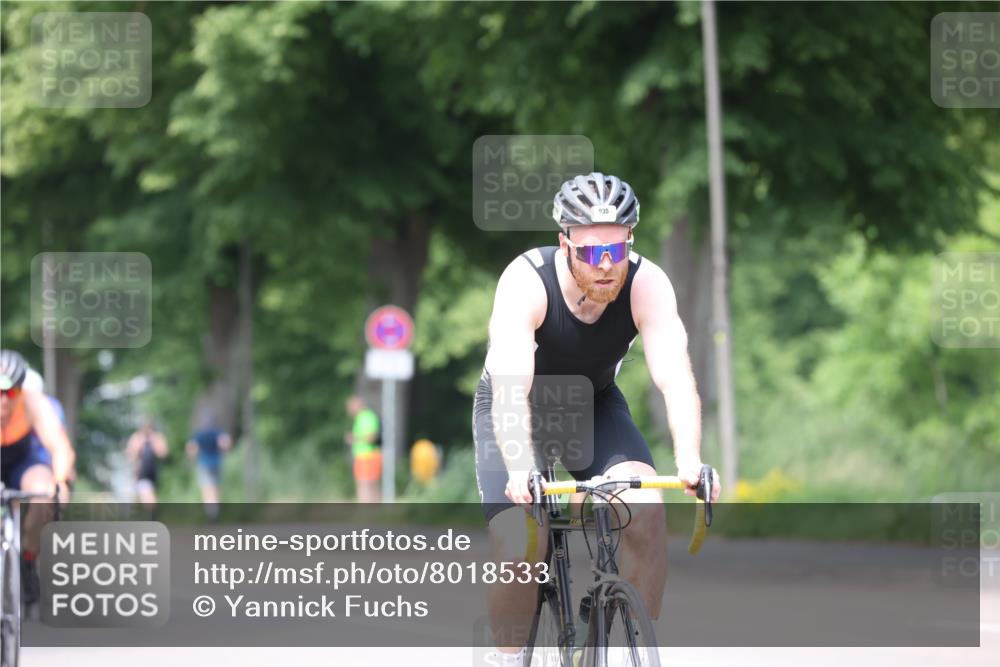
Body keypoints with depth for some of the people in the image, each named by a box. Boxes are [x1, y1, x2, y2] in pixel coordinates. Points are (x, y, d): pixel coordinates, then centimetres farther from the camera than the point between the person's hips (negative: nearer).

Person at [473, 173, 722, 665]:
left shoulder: (647, 285, -26)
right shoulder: (526, 282, -33)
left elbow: (675, 378, -36)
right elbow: (510, 386, -44)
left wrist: (689, 462, -52)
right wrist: (521, 469, -59)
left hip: (595, 407, 2)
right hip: (516, 412, -2)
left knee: (647, 512, -23)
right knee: (521, 549, -21)